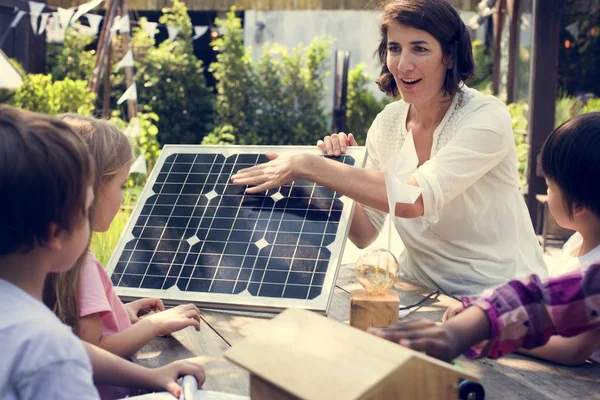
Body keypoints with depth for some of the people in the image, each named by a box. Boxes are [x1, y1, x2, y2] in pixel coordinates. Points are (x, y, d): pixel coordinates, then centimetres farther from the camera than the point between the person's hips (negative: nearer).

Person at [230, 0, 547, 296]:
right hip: (421, 288, 5)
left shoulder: (487, 118, -16)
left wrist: (307, 166, -30)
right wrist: (336, 170, -14)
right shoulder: (387, 123, 1)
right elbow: (364, 235, 2)